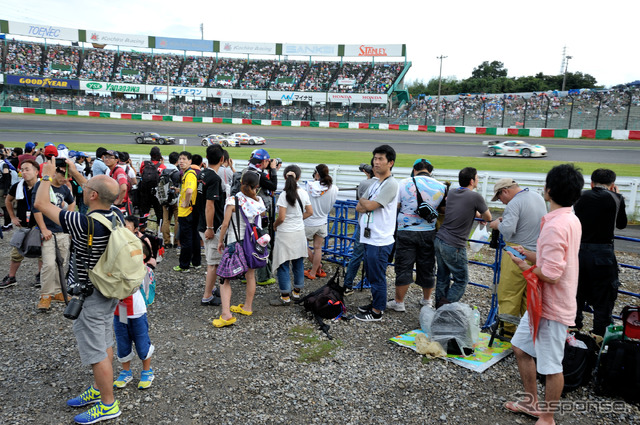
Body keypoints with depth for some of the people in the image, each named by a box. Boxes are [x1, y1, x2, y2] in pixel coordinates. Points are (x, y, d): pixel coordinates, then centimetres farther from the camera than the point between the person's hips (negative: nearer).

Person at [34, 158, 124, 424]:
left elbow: (41, 204, -18)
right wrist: (75, 174, 17)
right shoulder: (116, 216, -8)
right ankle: (99, 389, 40)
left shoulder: (84, 224, -29)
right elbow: (101, 199, 15)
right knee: (105, 344, 21)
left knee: (96, 352, 6)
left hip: (90, 297, -8)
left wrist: (48, 175, -4)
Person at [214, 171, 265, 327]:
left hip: (234, 242, -4)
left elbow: (225, 224, -15)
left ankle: (226, 314, -10)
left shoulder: (233, 200, -15)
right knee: (250, 275, 19)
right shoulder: (259, 201, -4)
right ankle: (247, 307, 35)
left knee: (225, 278, 1)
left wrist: (220, 241, -2)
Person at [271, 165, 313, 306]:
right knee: (298, 263, 15)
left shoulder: (284, 195, -16)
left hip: (285, 233, -6)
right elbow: (310, 212, 8)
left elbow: (281, 217, -17)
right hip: (300, 232, 6)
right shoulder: (303, 193, 0)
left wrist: (274, 225, 2)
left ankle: (285, 297, 6)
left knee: (283, 265, 2)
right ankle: (297, 292, 27)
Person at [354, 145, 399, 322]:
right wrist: (366, 205, -10)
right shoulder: (375, 184, 16)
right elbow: (359, 207, 10)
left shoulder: (391, 184, -14)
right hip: (369, 238, 9)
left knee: (377, 277, 1)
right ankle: (375, 303, 34)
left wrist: (363, 201, 1)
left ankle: (377, 312, 13)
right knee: (371, 274, 19)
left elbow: (369, 205, -20)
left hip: (380, 241, -9)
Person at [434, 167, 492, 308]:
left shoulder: (451, 193, 8)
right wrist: (481, 216, 25)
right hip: (454, 246, -7)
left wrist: (474, 213, 29)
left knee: (442, 277, 17)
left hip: (439, 239, 7)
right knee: (461, 280, 6)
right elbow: (488, 218, 4)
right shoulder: (476, 197, -11)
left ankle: (439, 308, 25)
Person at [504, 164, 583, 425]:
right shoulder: (572, 220, 7)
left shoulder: (555, 226, -25)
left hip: (552, 308, -10)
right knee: (521, 347, 22)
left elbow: (551, 274, -29)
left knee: (551, 366, 6)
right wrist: (530, 255, 9)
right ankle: (532, 402, 38)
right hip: (542, 303, 10)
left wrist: (525, 266, -12)